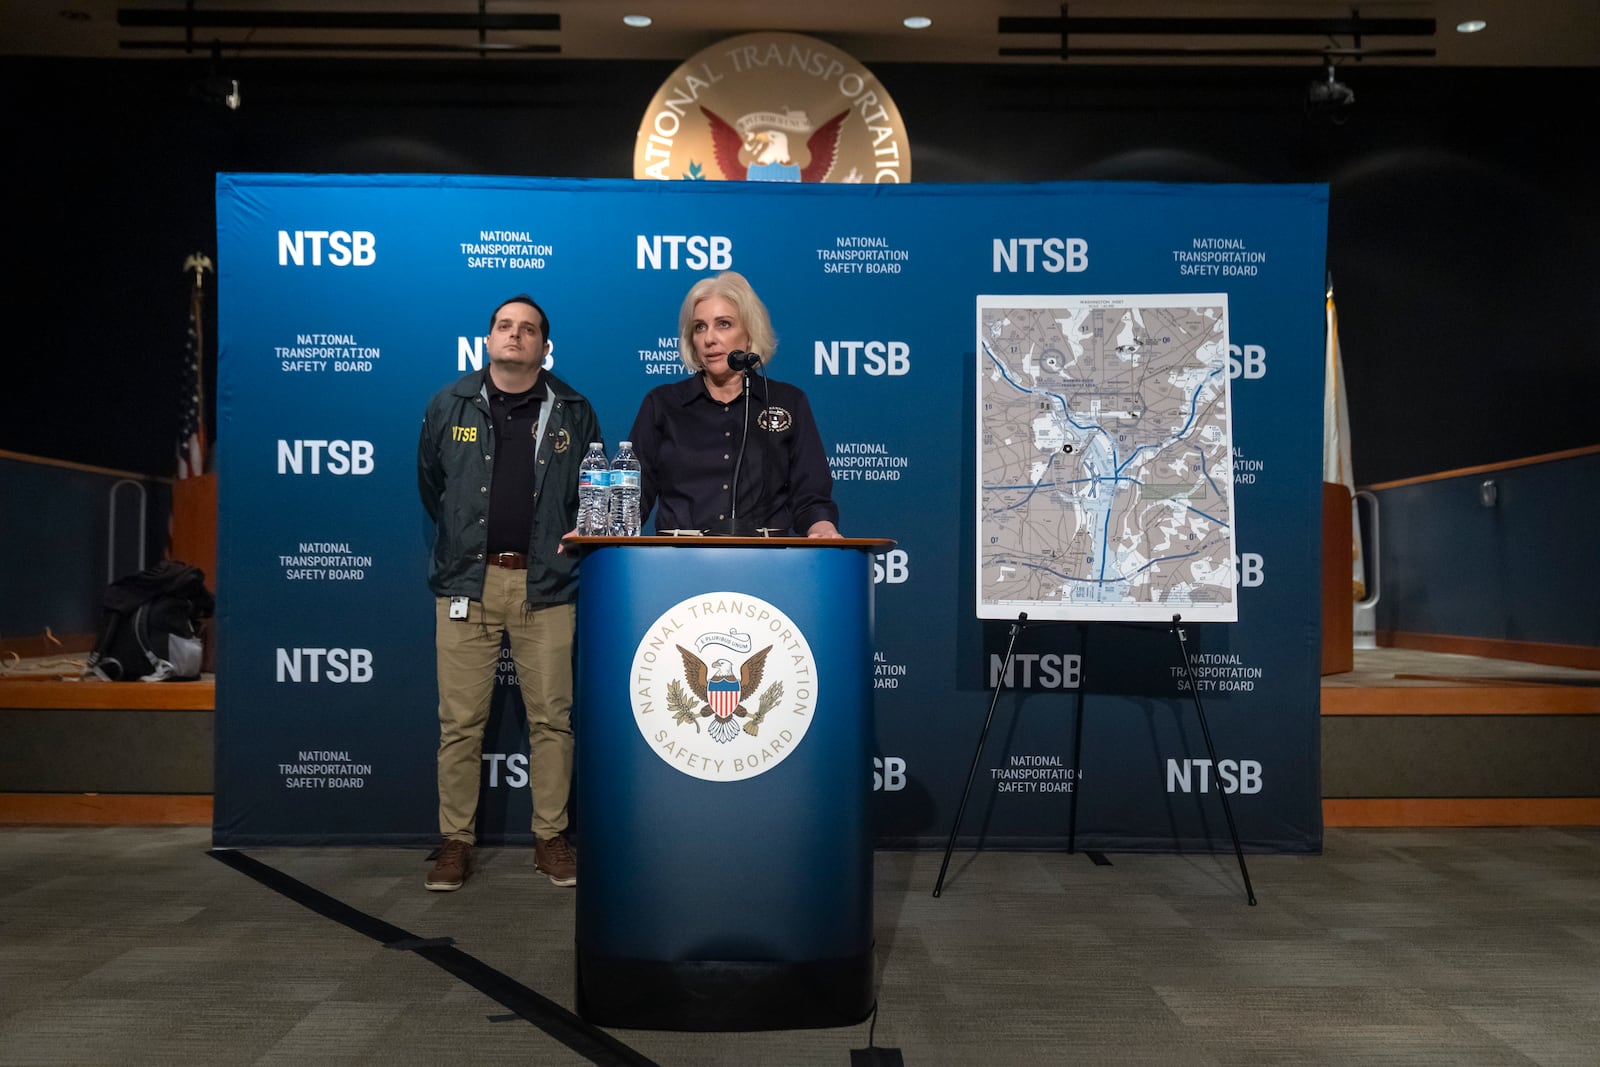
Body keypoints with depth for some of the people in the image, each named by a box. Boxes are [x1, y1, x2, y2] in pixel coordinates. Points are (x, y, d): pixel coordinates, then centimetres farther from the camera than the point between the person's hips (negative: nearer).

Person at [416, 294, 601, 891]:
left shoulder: (573, 413, 6)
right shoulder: (450, 406, 8)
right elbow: (429, 486, 20)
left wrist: (566, 550, 9)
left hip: (545, 584, 0)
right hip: (467, 583, 1)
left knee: (551, 717, 2)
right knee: (460, 721, 1)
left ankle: (551, 838, 15)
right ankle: (456, 842, 13)